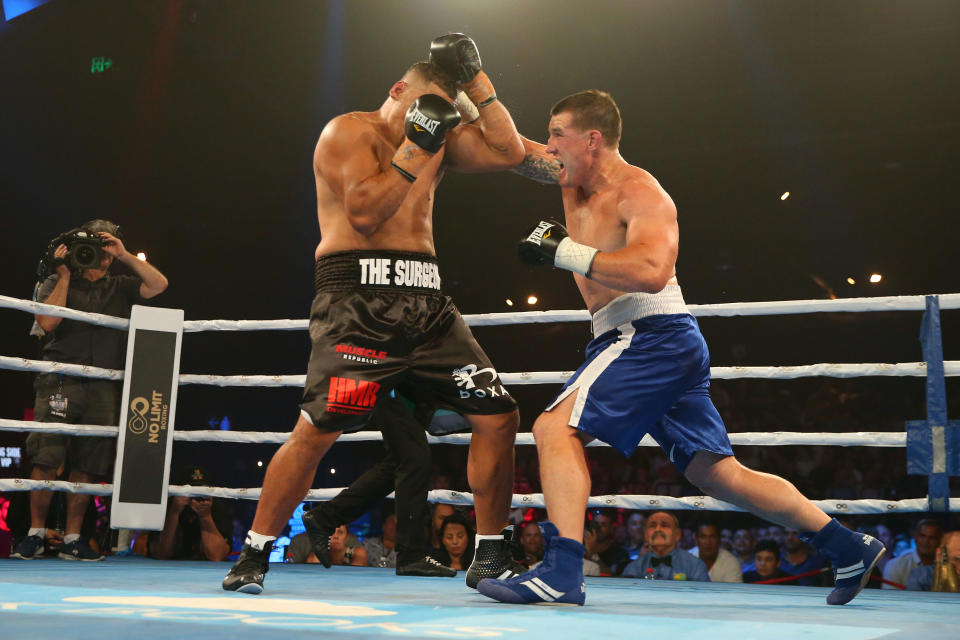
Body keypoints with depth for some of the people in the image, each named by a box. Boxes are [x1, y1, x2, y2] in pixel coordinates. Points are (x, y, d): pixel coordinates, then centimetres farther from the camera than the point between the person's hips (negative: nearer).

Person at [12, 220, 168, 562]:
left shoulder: (120, 287, 18)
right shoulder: (56, 282, 12)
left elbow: (158, 284, 3)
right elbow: (47, 322, -5)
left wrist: (124, 255, 1)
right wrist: (65, 275, -2)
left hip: (104, 388, 2)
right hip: (60, 382, -2)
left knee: (87, 466, 1)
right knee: (46, 459, -8)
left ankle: (72, 538, 8)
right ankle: (35, 533, 4)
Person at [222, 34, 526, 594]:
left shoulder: (439, 138, 20)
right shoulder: (349, 132, 1)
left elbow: (508, 152, 11)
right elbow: (364, 213, -13)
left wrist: (476, 78, 10)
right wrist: (414, 147, -12)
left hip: (426, 304, 7)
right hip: (359, 299, -6)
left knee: (499, 417, 0)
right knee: (319, 429, -17)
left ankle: (492, 558, 12)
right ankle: (253, 557, -1)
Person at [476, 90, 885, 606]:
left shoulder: (639, 192, -10)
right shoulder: (573, 178, 15)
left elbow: (652, 271, -27)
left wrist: (565, 252, -25)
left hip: (654, 334, -9)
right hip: (636, 340, 9)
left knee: (555, 427, -20)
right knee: (716, 472, 12)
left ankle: (562, 571, -26)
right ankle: (848, 548, 19)